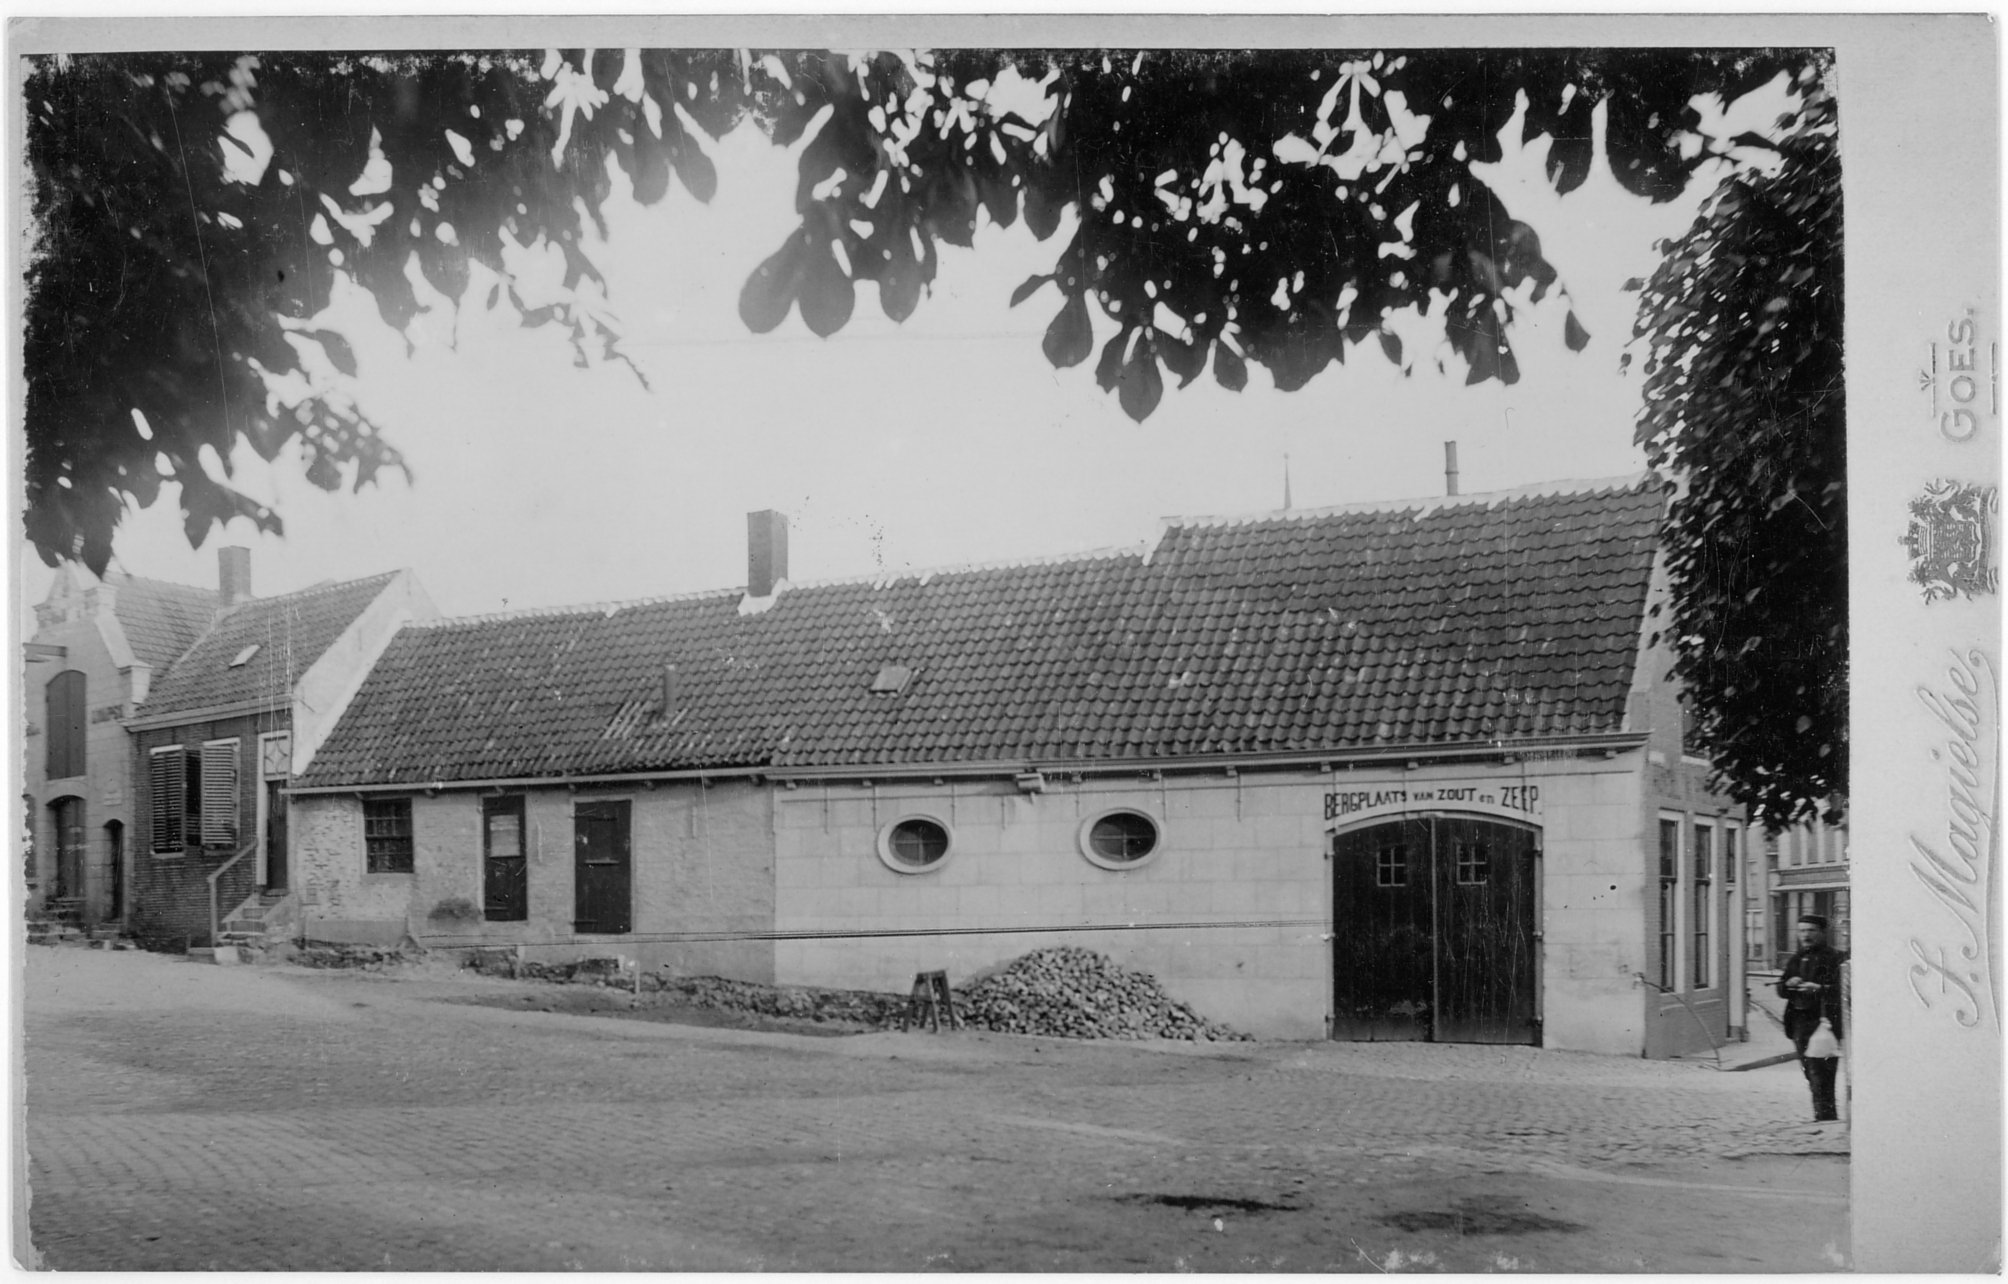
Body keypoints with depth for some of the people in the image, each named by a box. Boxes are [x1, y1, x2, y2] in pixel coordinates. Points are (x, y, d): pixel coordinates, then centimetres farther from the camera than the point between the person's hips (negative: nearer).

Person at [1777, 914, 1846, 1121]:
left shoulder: (1834, 958, -4)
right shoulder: (1795, 960, 18)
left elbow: (1841, 989, -13)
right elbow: (1781, 991, 17)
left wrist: (1819, 988, -26)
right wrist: (1789, 984, -4)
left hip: (1823, 1023, -7)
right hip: (1800, 1024, 7)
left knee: (1821, 1074, -11)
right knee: (1811, 1073, 13)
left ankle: (1824, 1114, -8)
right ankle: (1828, 1114, 23)